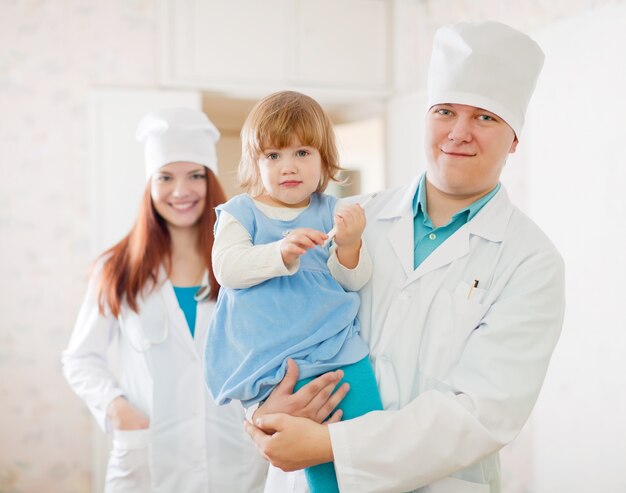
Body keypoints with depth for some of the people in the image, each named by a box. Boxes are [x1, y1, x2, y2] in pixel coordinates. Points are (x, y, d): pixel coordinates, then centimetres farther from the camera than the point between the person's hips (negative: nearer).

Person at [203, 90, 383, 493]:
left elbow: (354, 280, 5)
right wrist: (280, 252, -25)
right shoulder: (239, 213, 6)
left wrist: (349, 245, -17)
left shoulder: (332, 212, 9)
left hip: (336, 340, 2)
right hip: (271, 352, -2)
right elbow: (227, 268, -10)